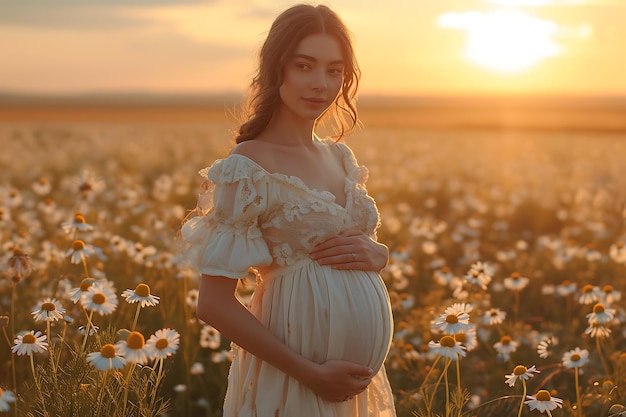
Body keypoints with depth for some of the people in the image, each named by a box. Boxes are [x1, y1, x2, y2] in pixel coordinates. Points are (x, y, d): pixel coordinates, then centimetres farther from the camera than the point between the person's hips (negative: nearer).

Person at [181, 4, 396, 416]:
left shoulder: (340, 157, 5)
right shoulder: (248, 170, -15)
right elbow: (214, 304, -16)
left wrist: (376, 254, -6)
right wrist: (311, 374, -17)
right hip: (295, 383, -6)